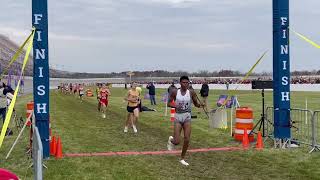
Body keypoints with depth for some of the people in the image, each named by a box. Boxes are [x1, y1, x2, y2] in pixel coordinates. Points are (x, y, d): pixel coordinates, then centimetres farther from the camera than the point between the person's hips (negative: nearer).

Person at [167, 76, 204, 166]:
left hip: (187, 116, 2)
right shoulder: (175, 92, -5)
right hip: (178, 116, -1)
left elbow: (196, 104, 5)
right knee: (177, 142, -7)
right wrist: (175, 106, -19)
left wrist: (199, 105, -19)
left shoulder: (191, 92, -3)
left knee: (187, 139, -5)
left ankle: (182, 159, 15)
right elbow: (169, 103, 2)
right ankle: (171, 139, 32)